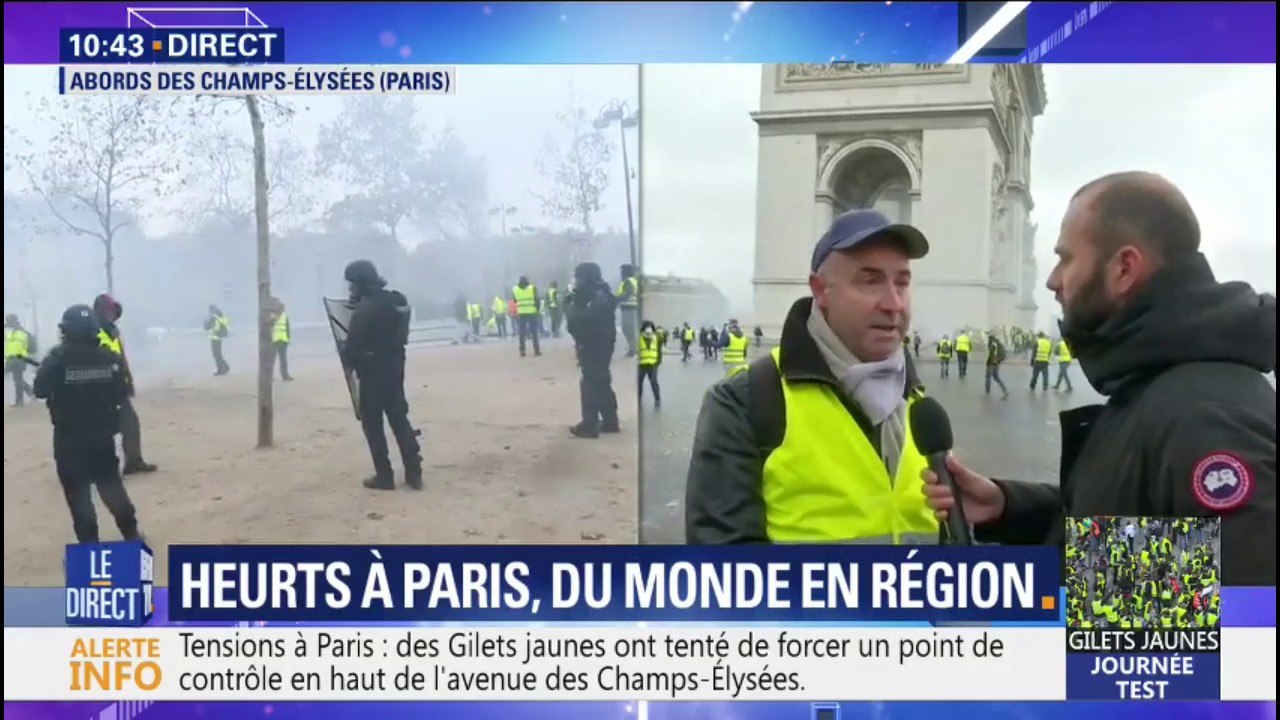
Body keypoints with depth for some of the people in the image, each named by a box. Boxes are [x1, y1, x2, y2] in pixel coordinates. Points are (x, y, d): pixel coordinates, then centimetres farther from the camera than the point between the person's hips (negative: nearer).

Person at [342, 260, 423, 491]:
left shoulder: (366, 308, -18)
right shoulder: (396, 301, 7)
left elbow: (353, 343, -17)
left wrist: (348, 360, 3)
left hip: (373, 371, -8)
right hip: (395, 367, 8)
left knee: (372, 423, 4)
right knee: (399, 417, 13)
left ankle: (384, 475, 5)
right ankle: (414, 472, 10)